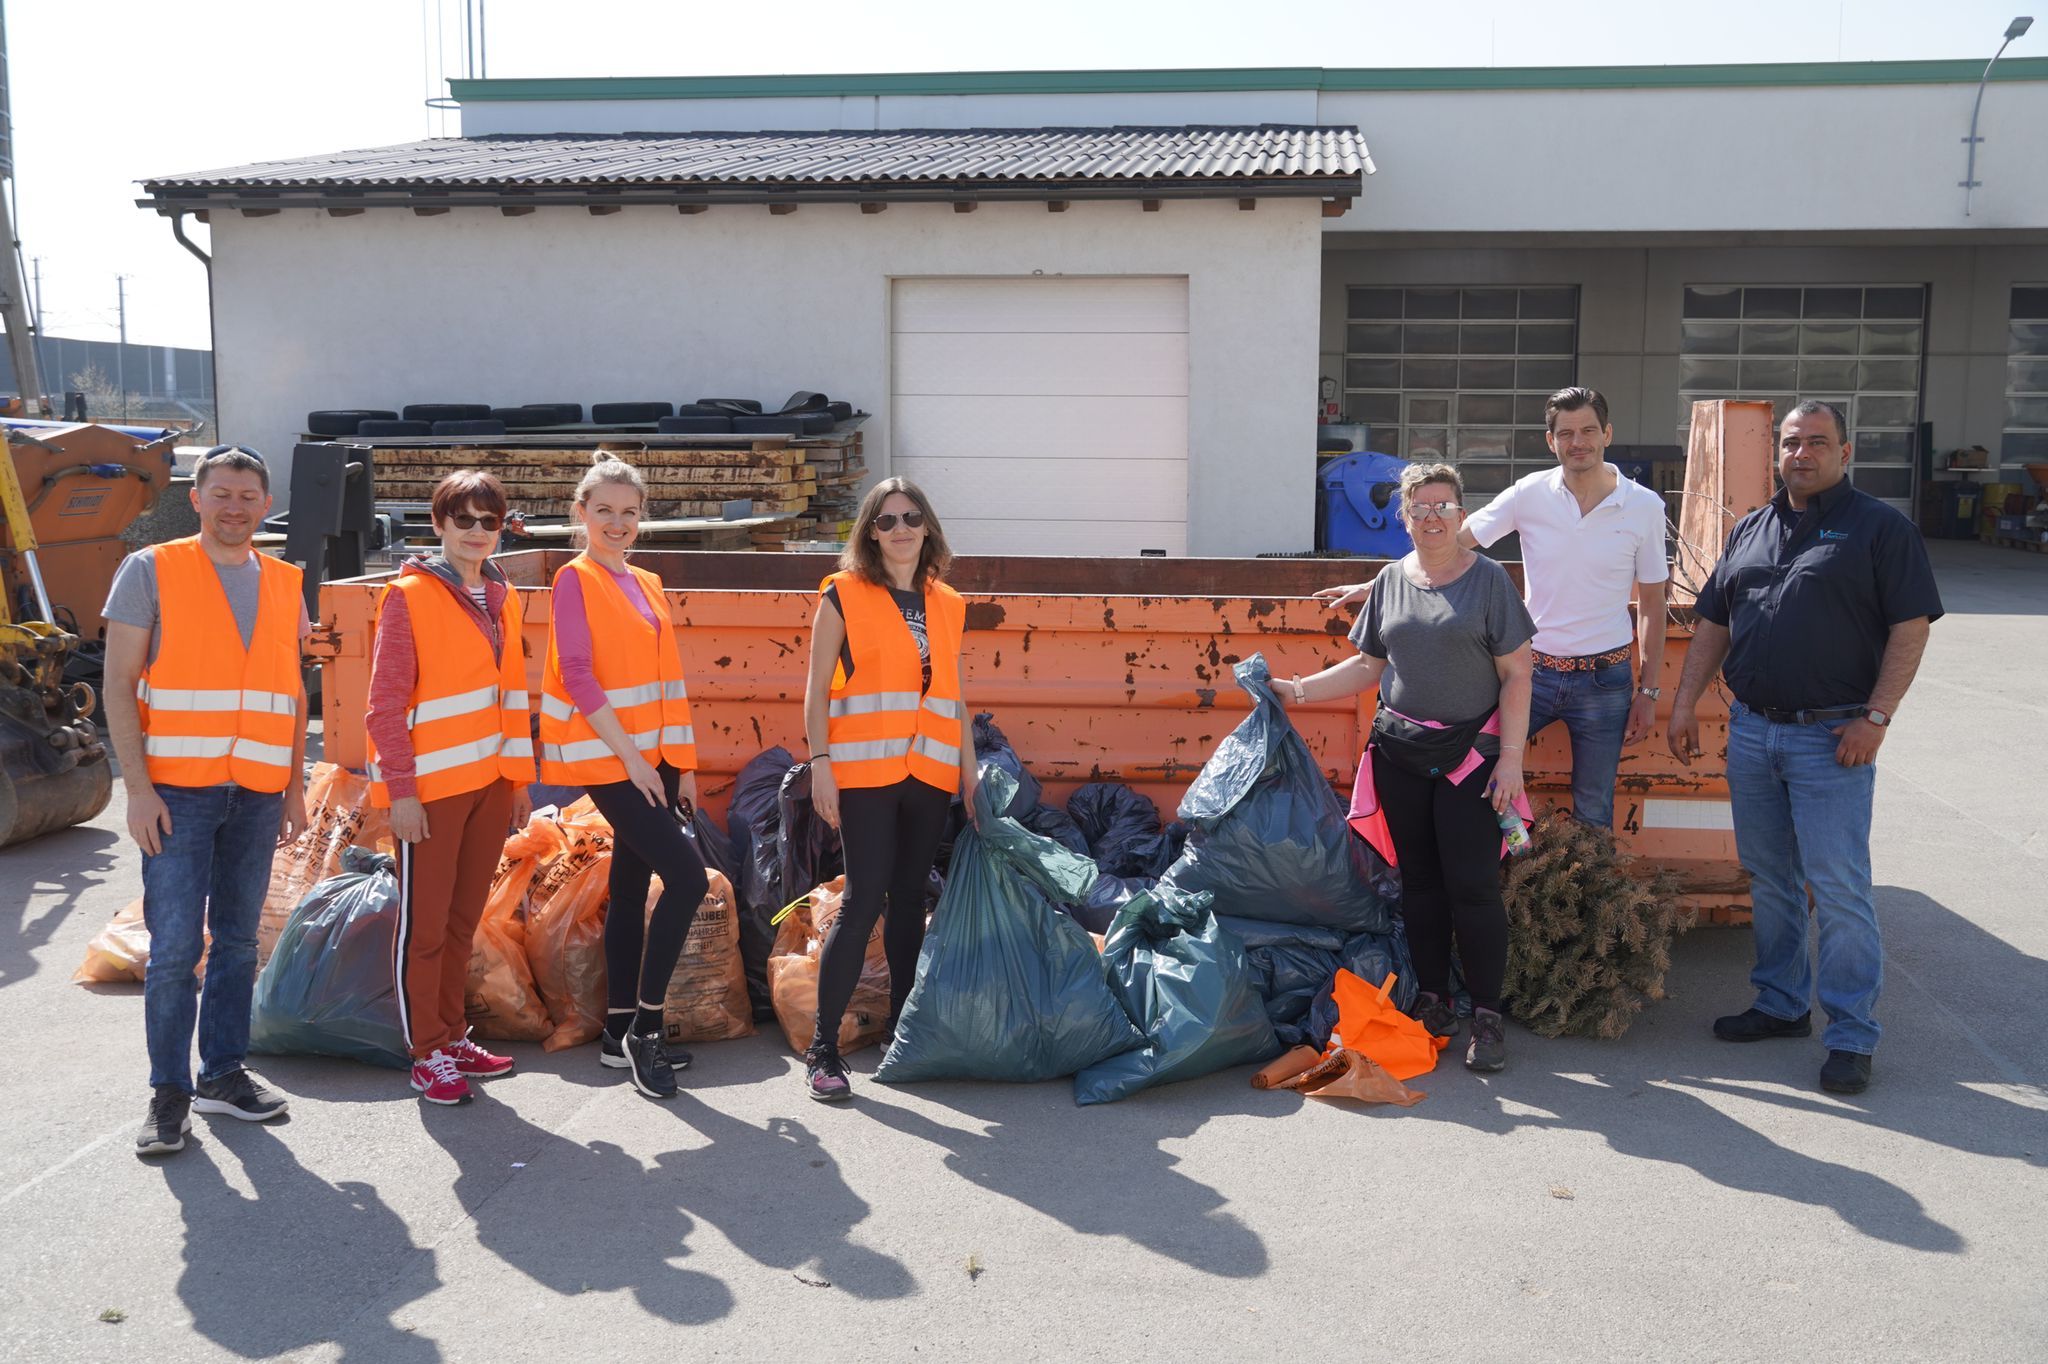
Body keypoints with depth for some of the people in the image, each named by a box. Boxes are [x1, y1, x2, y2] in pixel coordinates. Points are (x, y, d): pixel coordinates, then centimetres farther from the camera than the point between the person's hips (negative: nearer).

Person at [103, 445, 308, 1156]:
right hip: (177, 794, -4)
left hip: (257, 796, 4)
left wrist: (296, 786, 12)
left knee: (237, 939, 9)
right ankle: (169, 1092, 6)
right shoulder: (151, 571, -1)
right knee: (175, 946, -5)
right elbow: (119, 685, -5)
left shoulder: (284, 585, 11)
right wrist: (138, 787, -12)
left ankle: (223, 1073, 21)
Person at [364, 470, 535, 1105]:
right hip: (430, 789, -6)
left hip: (489, 784, 6)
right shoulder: (410, 596, -8)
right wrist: (401, 791, -14)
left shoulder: (499, 596, 10)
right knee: (424, 926, 3)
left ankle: (453, 1036, 25)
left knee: (463, 918, 14)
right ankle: (429, 1054, 11)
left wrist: (519, 776, 13)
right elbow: (386, 703, -11)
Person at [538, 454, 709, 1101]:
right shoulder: (574, 580, -6)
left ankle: (622, 1032, 19)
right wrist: (630, 754, -16)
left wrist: (683, 763, 11)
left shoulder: (646, 585, 15)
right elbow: (577, 676, -13)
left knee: (632, 887, 10)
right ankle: (645, 1027, -5)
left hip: (654, 757, 7)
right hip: (606, 758, -7)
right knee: (688, 878, -15)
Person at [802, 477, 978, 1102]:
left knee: (909, 899, 10)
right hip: (865, 771, -4)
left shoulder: (947, 605, 14)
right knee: (864, 901, -10)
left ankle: (902, 1023, 21)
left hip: (929, 773, 5)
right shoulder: (844, 596, 1)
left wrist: (970, 773, 14)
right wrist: (820, 762, -11)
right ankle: (823, 1048, -5)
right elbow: (817, 687, -2)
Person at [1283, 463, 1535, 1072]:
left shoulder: (1488, 579, -2)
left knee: (1473, 884, -7)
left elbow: (1515, 675, -3)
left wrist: (1511, 756, -10)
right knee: (1419, 880, 9)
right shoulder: (1391, 580, 10)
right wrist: (1299, 690, 5)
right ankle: (1433, 998, 21)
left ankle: (1487, 1015, 3)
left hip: (1469, 754, -4)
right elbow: (1369, 665, 16)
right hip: (1400, 753, 4)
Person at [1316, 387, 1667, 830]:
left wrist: (1648, 691, 1)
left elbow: (1651, 603, 2)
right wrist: (1374, 585, -4)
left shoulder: (1645, 506, -4)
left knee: (1593, 811, 10)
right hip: (1533, 671, 0)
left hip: (1605, 681, 0)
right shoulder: (1530, 493, -5)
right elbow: (1451, 542, -1)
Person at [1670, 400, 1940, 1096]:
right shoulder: (1750, 530, 14)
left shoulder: (1880, 528, -2)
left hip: (1832, 737, -5)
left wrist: (1876, 716, -15)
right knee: (1768, 879, 13)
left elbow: (1910, 627, -7)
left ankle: (1852, 1036, 3)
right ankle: (1781, 1004, 26)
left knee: (1839, 887, -6)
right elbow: (1712, 623, 17)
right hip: (1750, 728, 6)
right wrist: (1685, 704, 10)